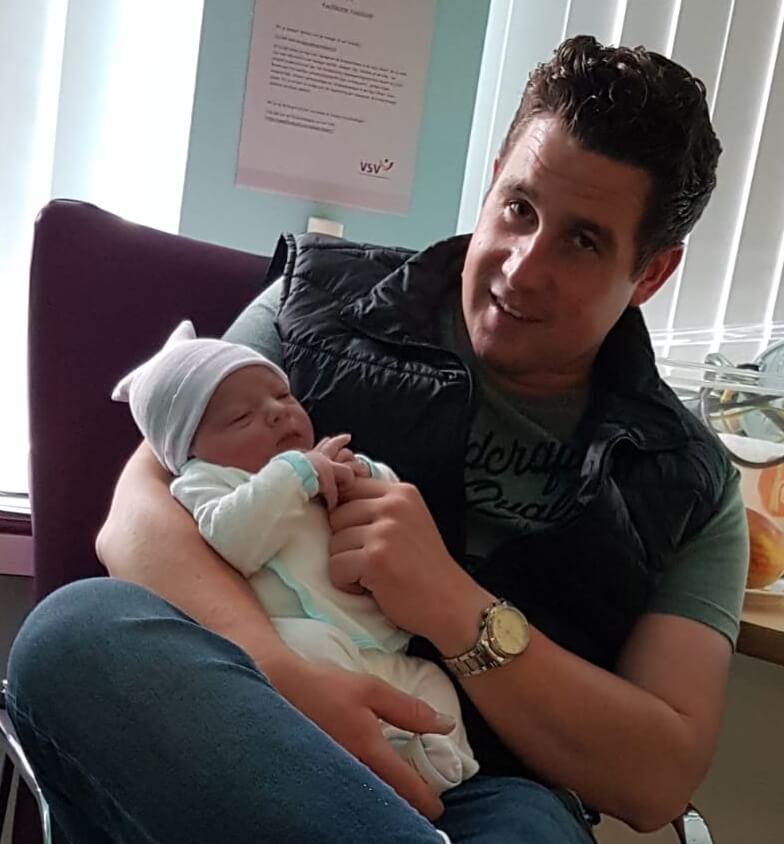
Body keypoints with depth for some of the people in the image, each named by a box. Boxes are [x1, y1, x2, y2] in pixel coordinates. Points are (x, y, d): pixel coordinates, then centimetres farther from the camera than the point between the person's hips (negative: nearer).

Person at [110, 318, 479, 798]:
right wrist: (294, 474, -16)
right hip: (302, 639, -8)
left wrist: (365, 479, 2)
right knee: (312, 646, -35)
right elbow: (232, 542, -17)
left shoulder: (325, 469, 27)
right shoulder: (204, 483, 5)